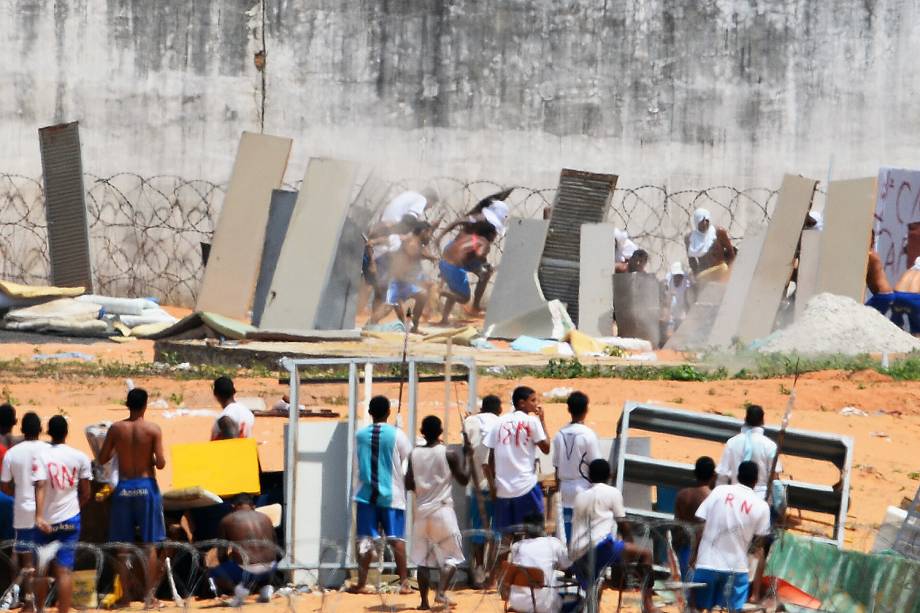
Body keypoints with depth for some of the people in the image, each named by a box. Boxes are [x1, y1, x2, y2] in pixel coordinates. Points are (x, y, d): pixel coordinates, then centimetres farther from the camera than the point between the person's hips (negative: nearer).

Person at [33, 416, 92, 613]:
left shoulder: (41, 455, -6)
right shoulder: (80, 457, -1)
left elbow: (40, 486, -18)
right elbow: (85, 494, 3)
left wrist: (39, 516, -24)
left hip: (45, 521, 0)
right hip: (70, 519, 0)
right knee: (65, 569, -3)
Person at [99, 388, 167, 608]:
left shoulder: (116, 429, -3)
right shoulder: (153, 430, -8)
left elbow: (102, 459, 1)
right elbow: (160, 463, -11)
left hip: (124, 487, 1)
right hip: (146, 486, -1)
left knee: (123, 545, 8)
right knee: (150, 545, 5)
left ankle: (125, 595, 7)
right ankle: (149, 595, 1)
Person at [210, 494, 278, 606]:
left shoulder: (227, 521, 6)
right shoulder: (265, 518, 16)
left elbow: (221, 554, 9)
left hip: (244, 571, -4)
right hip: (268, 570, 4)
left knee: (213, 573, 22)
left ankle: (237, 588, -4)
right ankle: (265, 586, 12)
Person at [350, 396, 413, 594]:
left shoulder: (360, 435, 2)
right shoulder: (396, 435, -5)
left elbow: (356, 466, 7)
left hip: (365, 494, 2)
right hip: (391, 494, -2)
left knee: (365, 539, 2)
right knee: (396, 538, 1)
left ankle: (362, 583, 0)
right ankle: (404, 582, -1)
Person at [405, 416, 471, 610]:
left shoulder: (414, 455, 1)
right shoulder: (448, 455, -7)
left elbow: (409, 485, 2)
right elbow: (463, 479, -1)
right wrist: (466, 456, 11)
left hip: (422, 511, 3)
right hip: (443, 510, -3)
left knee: (423, 558, 8)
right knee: (451, 555, 6)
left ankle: (424, 601, 4)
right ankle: (441, 592, -13)